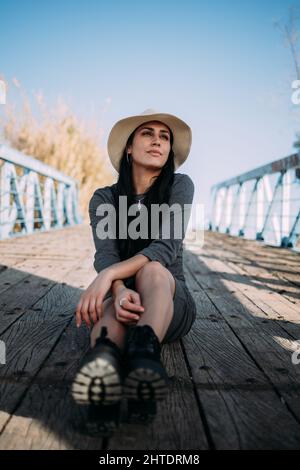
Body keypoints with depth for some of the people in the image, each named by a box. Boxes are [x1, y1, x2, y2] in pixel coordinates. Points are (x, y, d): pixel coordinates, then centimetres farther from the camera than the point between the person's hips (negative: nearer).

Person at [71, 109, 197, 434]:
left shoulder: (179, 186, -3)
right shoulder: (104, 198, 1)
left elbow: (168, 246, -17)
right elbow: (105, 255, -14)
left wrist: (108, 274, -32)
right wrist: (120, 290, -37)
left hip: (170, 299, -1)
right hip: (120, 297, 1)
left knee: (153, 270, -34)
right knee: (113, 303, -35)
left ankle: (144, 351, -60)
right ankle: (104, 358, -65)